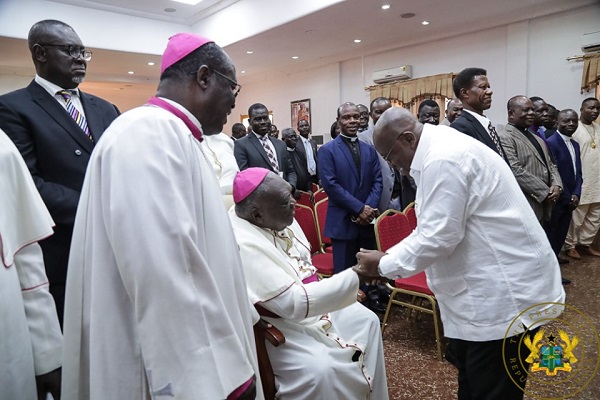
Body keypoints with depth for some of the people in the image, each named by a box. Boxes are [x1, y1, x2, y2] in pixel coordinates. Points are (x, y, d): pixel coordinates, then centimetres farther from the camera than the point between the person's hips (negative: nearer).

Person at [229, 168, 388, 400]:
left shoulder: (277, 216, -7)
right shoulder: (244, 246, -32)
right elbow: (294, 304, -34)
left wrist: (344, 290, 0)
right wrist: (356, 275, -32)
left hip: (310, 302, 9)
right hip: (278, 325, -8)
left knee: (366, 320, 9)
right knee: (319, 370, -28)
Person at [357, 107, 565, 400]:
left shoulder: (443, 159, -22)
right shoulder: (440, 151, 11)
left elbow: (439, 236, -25)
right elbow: (433, 227, 14)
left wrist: (384, 265, -11)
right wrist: (387, 257, 7)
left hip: (507, 290, -11)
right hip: (487, 285, 11)